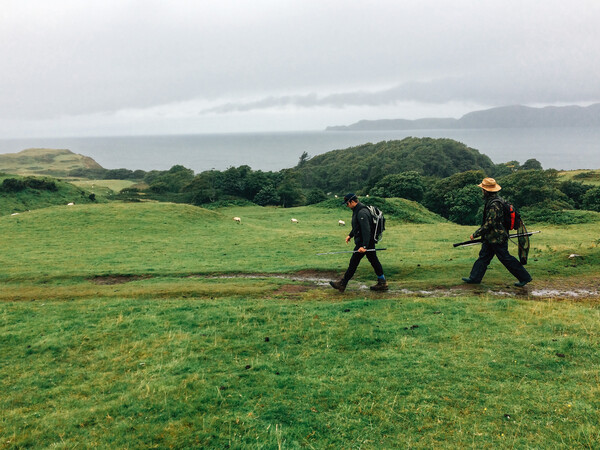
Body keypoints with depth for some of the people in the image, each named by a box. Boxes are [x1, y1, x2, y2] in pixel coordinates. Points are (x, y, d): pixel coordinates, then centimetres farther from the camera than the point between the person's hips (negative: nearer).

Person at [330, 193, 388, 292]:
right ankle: (382, 283, 16)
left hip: (364, 241, -10)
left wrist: (364, 246, -29)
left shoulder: (362, 213, -21)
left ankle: (342, 284, 4)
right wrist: (350, 235, 31)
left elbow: (366, 230, -27)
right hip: (370, 241, 10)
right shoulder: (357, 210, 13)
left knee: (353, 262, -3)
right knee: (374, 261, 12)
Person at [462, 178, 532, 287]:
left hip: (497, 238, -10)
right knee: (483, 256, 13)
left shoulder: (494, 204, -25)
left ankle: (524, 277, 10)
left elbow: (489, 224, -25)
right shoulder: (496, 199, 8)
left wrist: (475, 234, -17)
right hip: (490, 238, 10)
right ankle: (474, 278, 19)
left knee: (506, 258, -1)